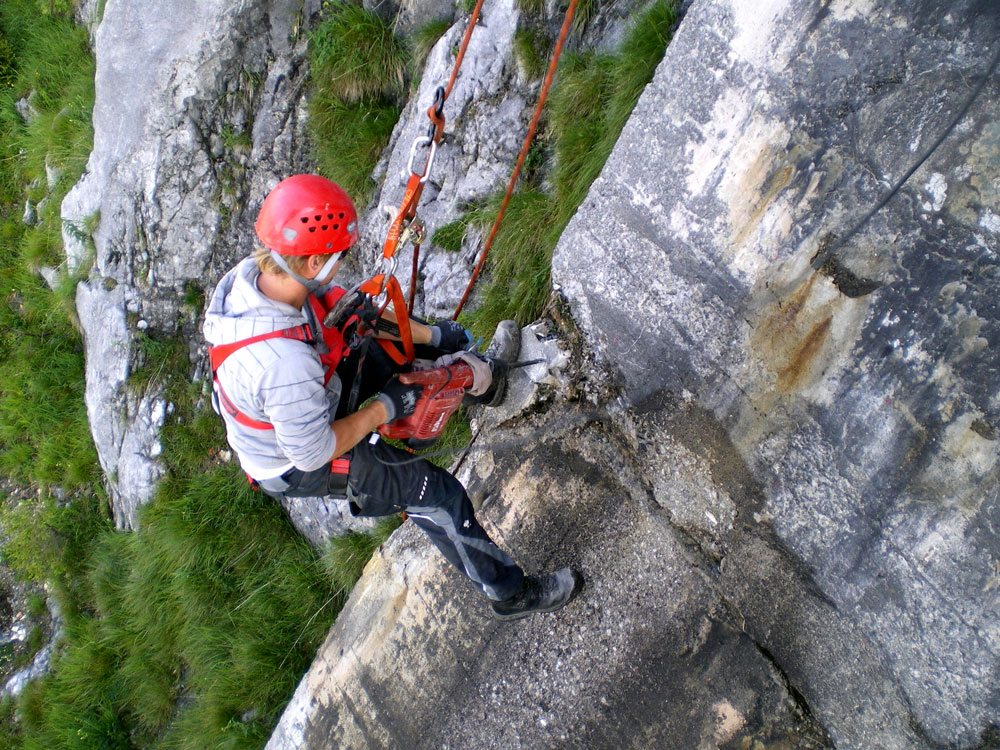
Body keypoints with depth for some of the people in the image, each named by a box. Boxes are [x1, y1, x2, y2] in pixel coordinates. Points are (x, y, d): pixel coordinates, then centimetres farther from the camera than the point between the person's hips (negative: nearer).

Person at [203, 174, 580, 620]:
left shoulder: (254, 272, -20)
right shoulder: (284, 364, -45)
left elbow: (347, 308, -5)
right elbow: (312, 453, -31)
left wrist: (432, 335, -2)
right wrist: (384, 409, -19)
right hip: (297, 465, -8)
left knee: (393, 345, 15)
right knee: (437, 494, -4)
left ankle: (482, 377, 43)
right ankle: (511, 593, 17)